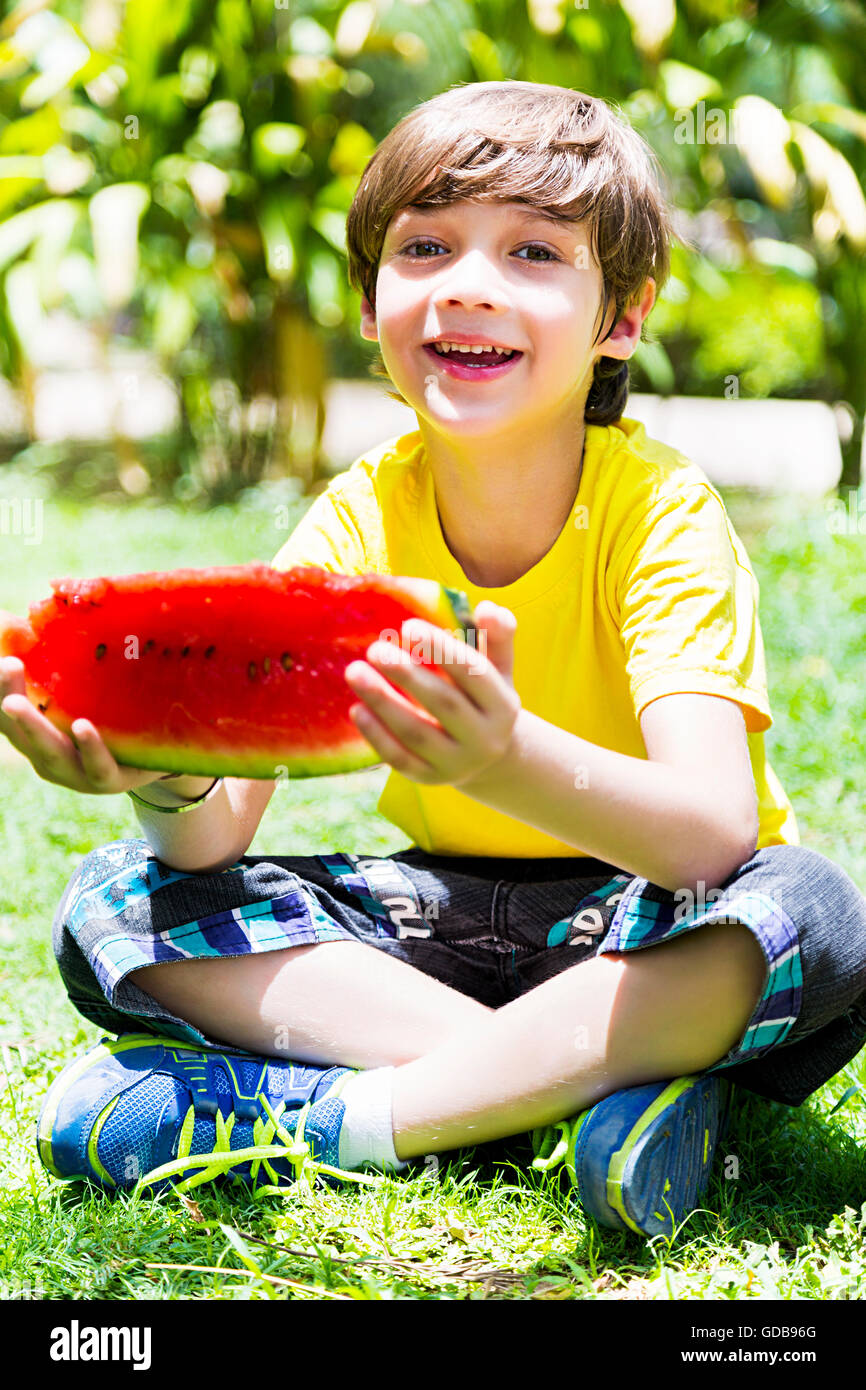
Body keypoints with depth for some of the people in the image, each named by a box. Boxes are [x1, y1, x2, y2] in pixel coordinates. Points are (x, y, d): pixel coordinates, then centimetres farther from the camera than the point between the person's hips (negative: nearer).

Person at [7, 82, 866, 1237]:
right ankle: (586, 1088, -24)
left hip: (648, 940, -3)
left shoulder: (660, 512, -18)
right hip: (446, 915, 4)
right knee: (114, 905, -14)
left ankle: (312, 1120, -28)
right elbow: (220, 831, -15)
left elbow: (713, 831, -34)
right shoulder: (357, 517, -8)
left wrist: (508, 760, -55)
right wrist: (170, 782, -40)